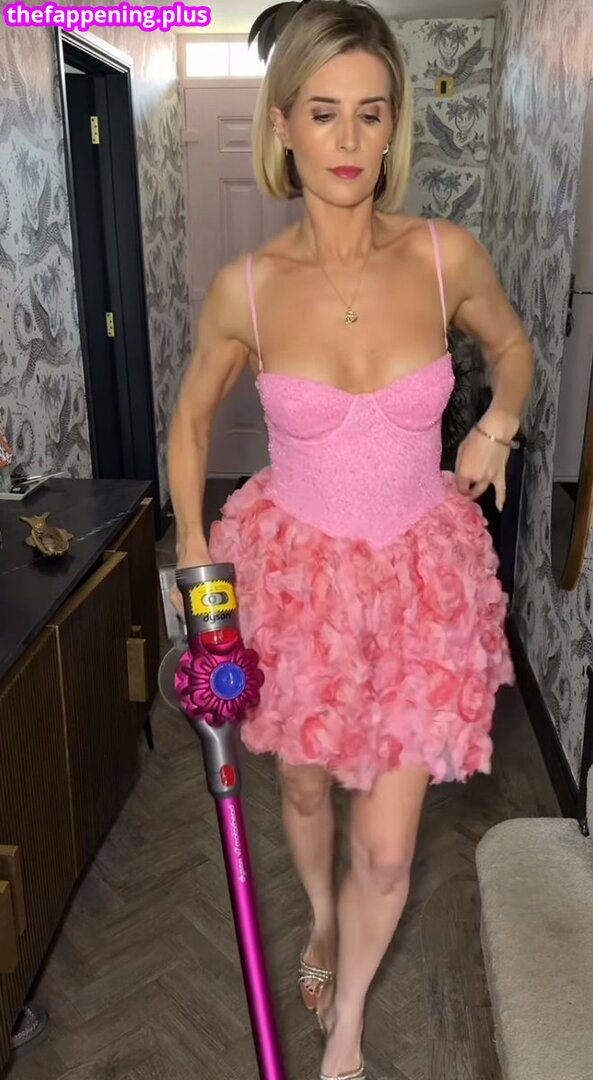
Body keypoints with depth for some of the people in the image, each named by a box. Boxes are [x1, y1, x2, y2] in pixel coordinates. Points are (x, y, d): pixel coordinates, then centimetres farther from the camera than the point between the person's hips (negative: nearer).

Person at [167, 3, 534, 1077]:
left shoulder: (446, 255, -10)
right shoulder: (246, 286, -11)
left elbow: (513, 348, 12)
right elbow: (191, 423, 4)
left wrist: (496, 426, -6)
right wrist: (196, 564, -2)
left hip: (418, 571, 0)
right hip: (295, 565, 0)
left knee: (387, 849, 5)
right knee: (305, 786, 22)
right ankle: (322, 919, 58)